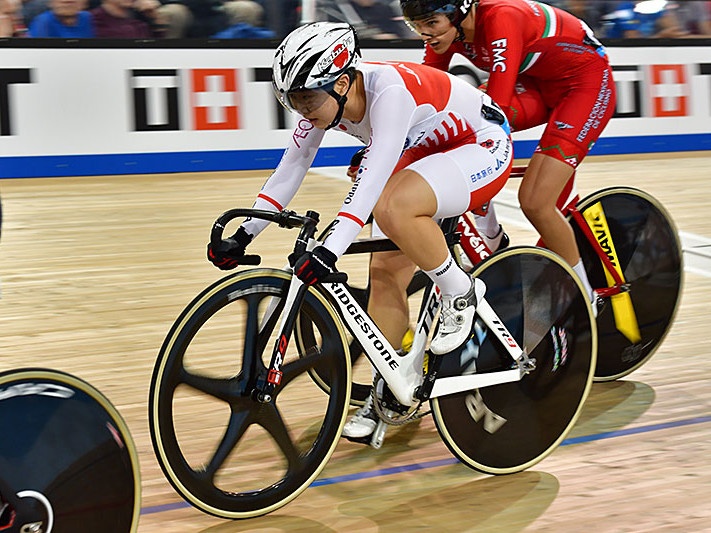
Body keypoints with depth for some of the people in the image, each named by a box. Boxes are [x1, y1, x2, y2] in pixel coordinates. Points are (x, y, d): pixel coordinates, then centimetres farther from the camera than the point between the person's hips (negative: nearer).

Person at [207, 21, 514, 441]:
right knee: (386, 275, -1)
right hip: (427, 154, 8)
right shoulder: (324, 100, -11)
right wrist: (242, 237, -9)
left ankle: (461, 292, -11)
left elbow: (375, 176, -43)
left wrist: (331, 251, -50)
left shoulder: (388, 88, -34)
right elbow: (291, 168, -4)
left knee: (391, 209, -34)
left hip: (484, 147, -8)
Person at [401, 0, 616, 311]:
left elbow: (496, 106, -39)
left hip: (586, 83, -7)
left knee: (534, 202, -18)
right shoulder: (445, 30, -11)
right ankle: (486, 239, -5)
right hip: (538, 83, 7)